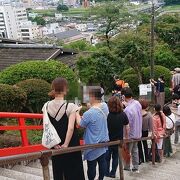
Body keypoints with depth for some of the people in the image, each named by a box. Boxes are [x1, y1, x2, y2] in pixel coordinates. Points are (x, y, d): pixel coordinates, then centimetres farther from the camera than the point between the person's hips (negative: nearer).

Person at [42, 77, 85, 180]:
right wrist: (66, 144, -15)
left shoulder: (47, 106, -3)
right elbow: (71, 128, -21)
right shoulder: (70, 106, -15)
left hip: (55, 146, 4)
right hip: (71, 146, -4)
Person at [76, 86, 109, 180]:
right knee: (102, 161, 17)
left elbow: (81, 124, -9)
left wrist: (77, 113, 4)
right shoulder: (105, 106, -6)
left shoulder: (89, 113, -27)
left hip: (93, 144, -7)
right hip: (104, 141, 7)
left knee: (91, 165, 7)